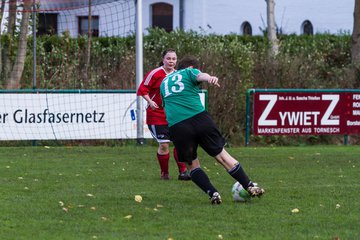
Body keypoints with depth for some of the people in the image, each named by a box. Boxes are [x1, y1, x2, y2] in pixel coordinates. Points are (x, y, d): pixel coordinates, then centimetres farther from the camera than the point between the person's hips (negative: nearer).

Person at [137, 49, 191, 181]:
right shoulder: (155, 73, -12)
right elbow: (142, 89, -8)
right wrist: (150, 101, -21)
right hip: (157, 114, -4)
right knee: (164, 145, -8)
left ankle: (183, 172, 1)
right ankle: (164, 173, 10)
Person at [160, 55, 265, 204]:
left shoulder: (164, 82, 28)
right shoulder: (190, 72, 14)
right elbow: (200, 75, -11)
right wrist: (210, 78, -33)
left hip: (176, 126, 2)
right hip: (199, 118, -2)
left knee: (192, 164, 16)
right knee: (222, 155, 6)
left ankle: (213, 194, -1)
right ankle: (250, 187, 8)